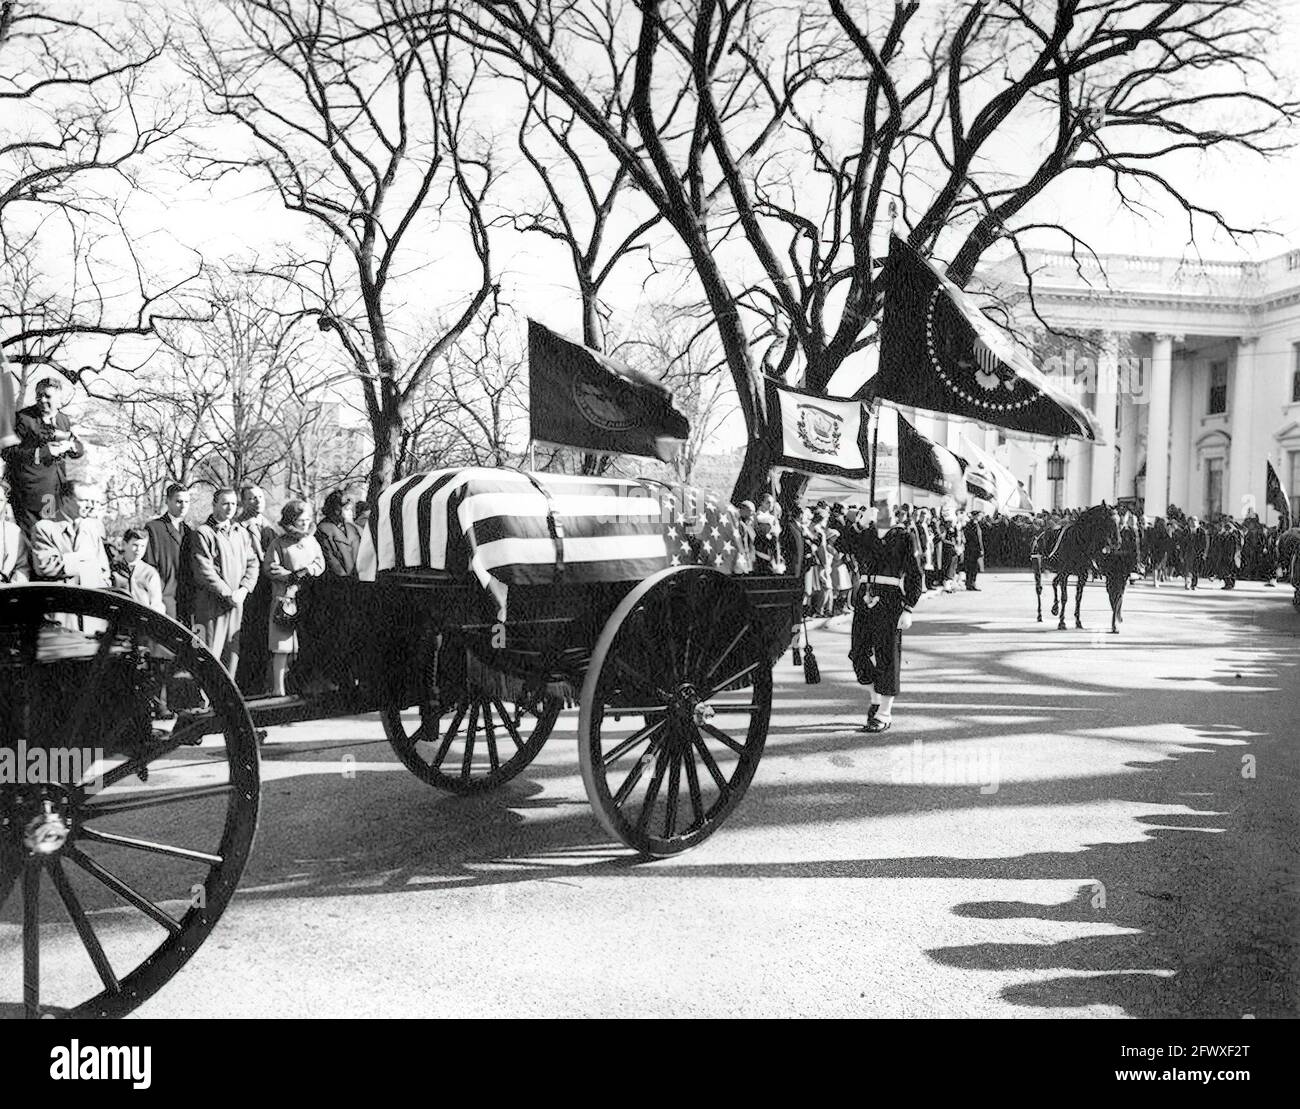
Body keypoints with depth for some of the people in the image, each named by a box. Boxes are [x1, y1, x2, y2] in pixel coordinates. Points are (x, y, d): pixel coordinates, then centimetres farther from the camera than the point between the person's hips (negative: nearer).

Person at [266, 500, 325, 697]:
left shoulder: (311, 541, 17)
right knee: (282, 646, -8)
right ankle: (278, 688, -6)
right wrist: (293, 577, -10)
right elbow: (271, 569, -5)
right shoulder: (278, 543, 2)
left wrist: (305, 571, -7)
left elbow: (320, 564, 10)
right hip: (285, 597, -4)